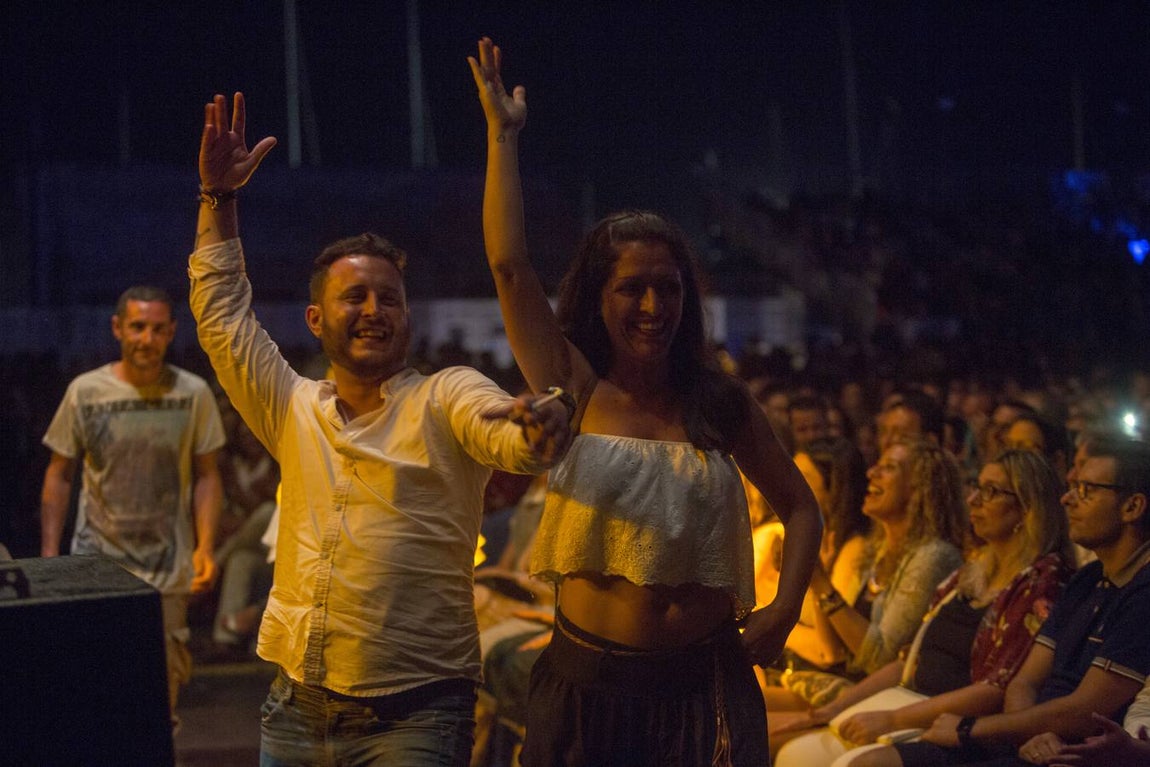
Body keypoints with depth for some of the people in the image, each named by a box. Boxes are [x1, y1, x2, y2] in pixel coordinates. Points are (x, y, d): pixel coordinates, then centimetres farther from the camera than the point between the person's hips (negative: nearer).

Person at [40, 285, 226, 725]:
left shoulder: (193, 394, 0)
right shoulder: (85, 391, -1)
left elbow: (206, 476, 5)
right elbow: (59, 476, 6)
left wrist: (206, 546, -6)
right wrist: (49, 555, 1)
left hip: (168, 572, 1)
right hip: (97, 563, -1)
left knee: (163, 681, 6)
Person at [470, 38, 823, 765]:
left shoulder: (720, 400, 5)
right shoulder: (576, 390, 0)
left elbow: (799, 504, 14)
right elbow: (510, 265, -9)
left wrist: (786, 605, -2)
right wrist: (503, 134, -3)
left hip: (705, 683, 1)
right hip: (590, 683, -1)